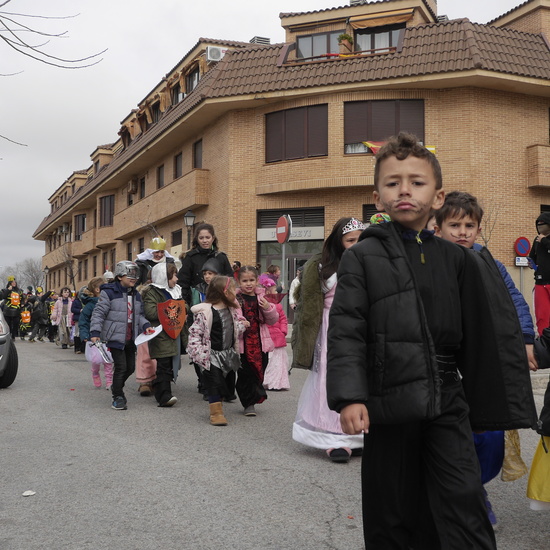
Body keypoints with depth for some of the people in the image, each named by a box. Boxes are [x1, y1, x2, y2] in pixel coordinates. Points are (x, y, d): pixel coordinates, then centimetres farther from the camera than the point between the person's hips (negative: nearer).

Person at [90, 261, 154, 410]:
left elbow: (139, 315, 18)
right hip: (115, 337, -7)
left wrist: (145, 325, -2)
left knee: (130, 367, 12)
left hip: (130, 339, 7)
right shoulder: (109, 292, -9)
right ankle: (118, 397, 8)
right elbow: (99, 313, -11)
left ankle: (116, 386, 39)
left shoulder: (136, 295, 12)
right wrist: (95, 332, -18)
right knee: (121, 366, -9)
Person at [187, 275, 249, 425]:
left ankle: (217, 405, 32)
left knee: (229, 380, 14)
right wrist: (199, 354, -22)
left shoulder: (232, 309, 6)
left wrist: (242, 325, 1)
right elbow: (195, 332, -17)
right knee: (214, 382, -6)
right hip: (212, 355, -8)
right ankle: (216, 413, 4)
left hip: (229, 354, 8)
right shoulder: (205, 312, -19)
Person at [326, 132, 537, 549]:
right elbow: (346, 331, -8)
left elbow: (474, 332, 13)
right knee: (391, 506, 9)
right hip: (389, 401, -2)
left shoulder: (456, 260, 8)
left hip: (447, 401, 3)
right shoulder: (363, 257, -2)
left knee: (465, 500, 0)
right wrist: (349, 397, -17)